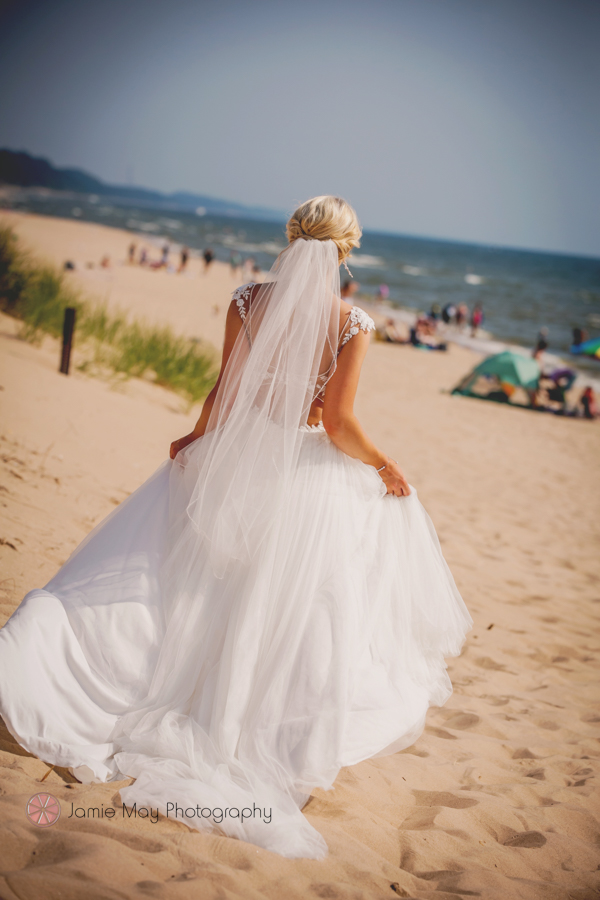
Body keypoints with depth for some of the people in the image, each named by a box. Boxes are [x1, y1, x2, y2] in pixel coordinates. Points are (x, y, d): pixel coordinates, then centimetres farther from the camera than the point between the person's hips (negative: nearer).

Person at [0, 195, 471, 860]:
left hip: (241, 457, 3)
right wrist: (383, 464, 2)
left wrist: (196, 440, 15)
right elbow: (339, 424, -15)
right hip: (313, 470, -2)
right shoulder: (352, 324, -15)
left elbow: (225, 393, -3)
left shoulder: (247, 302, -8)